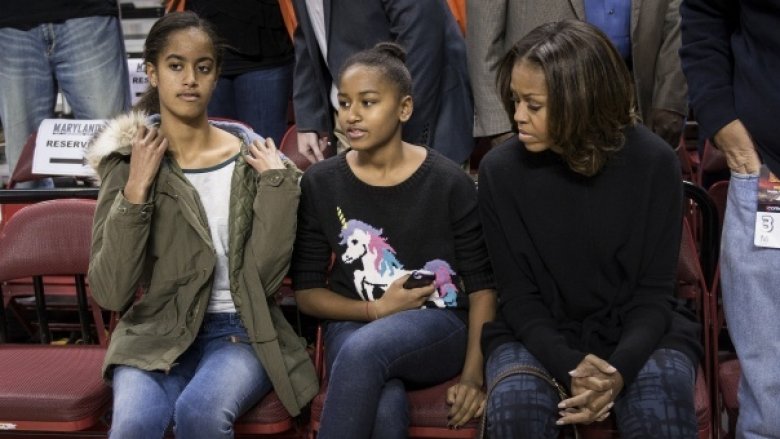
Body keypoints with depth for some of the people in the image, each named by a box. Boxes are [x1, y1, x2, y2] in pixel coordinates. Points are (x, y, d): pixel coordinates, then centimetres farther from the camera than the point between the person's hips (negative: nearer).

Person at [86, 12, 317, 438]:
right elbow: (110, 291, -6)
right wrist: (136, 190, -14)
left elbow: (264, 273, -7)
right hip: (156, 334, 0)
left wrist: (278, 182, -11)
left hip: (240, 331, 0)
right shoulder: (129, 162, 2)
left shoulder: (252, 159, 4)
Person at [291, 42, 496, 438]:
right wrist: (375, 309, -10)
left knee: (364, 349, -37)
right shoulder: (320, 183, 3)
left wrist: (473, 373, -11)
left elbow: (482, 284, 1)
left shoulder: (448, 183, -3)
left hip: (438, 327, -1)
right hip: (355, 325, 1)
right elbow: (306, 290, 7)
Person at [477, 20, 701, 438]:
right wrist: (569, 367, -24)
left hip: (639, 330, -1)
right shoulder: (500, 169, -10)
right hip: (538, 333, 1)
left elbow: (654, 291, -8)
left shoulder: (652, 162, -12)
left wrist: (619, 371, -26)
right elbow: (518, 294, -6)